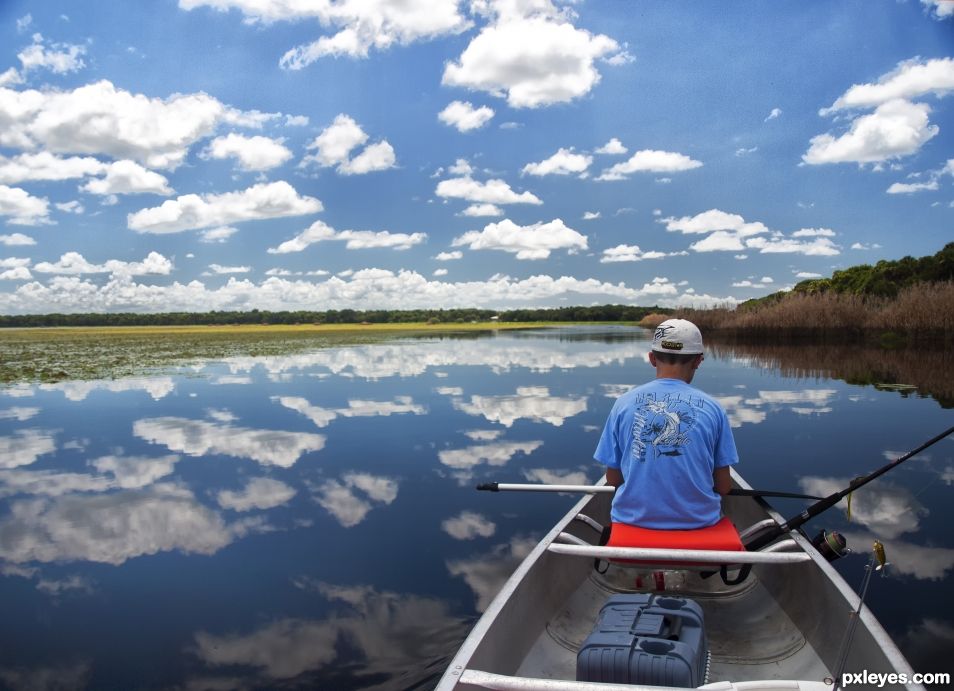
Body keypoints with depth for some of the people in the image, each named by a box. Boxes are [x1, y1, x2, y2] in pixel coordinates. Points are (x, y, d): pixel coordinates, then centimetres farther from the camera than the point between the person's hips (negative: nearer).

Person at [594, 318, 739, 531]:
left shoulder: (624, 403, -5)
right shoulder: (713, 408, -6)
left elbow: (612, 479, 0)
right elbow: (724, 487, -1)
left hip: (634, 518, 0)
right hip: (699, 521, 0)